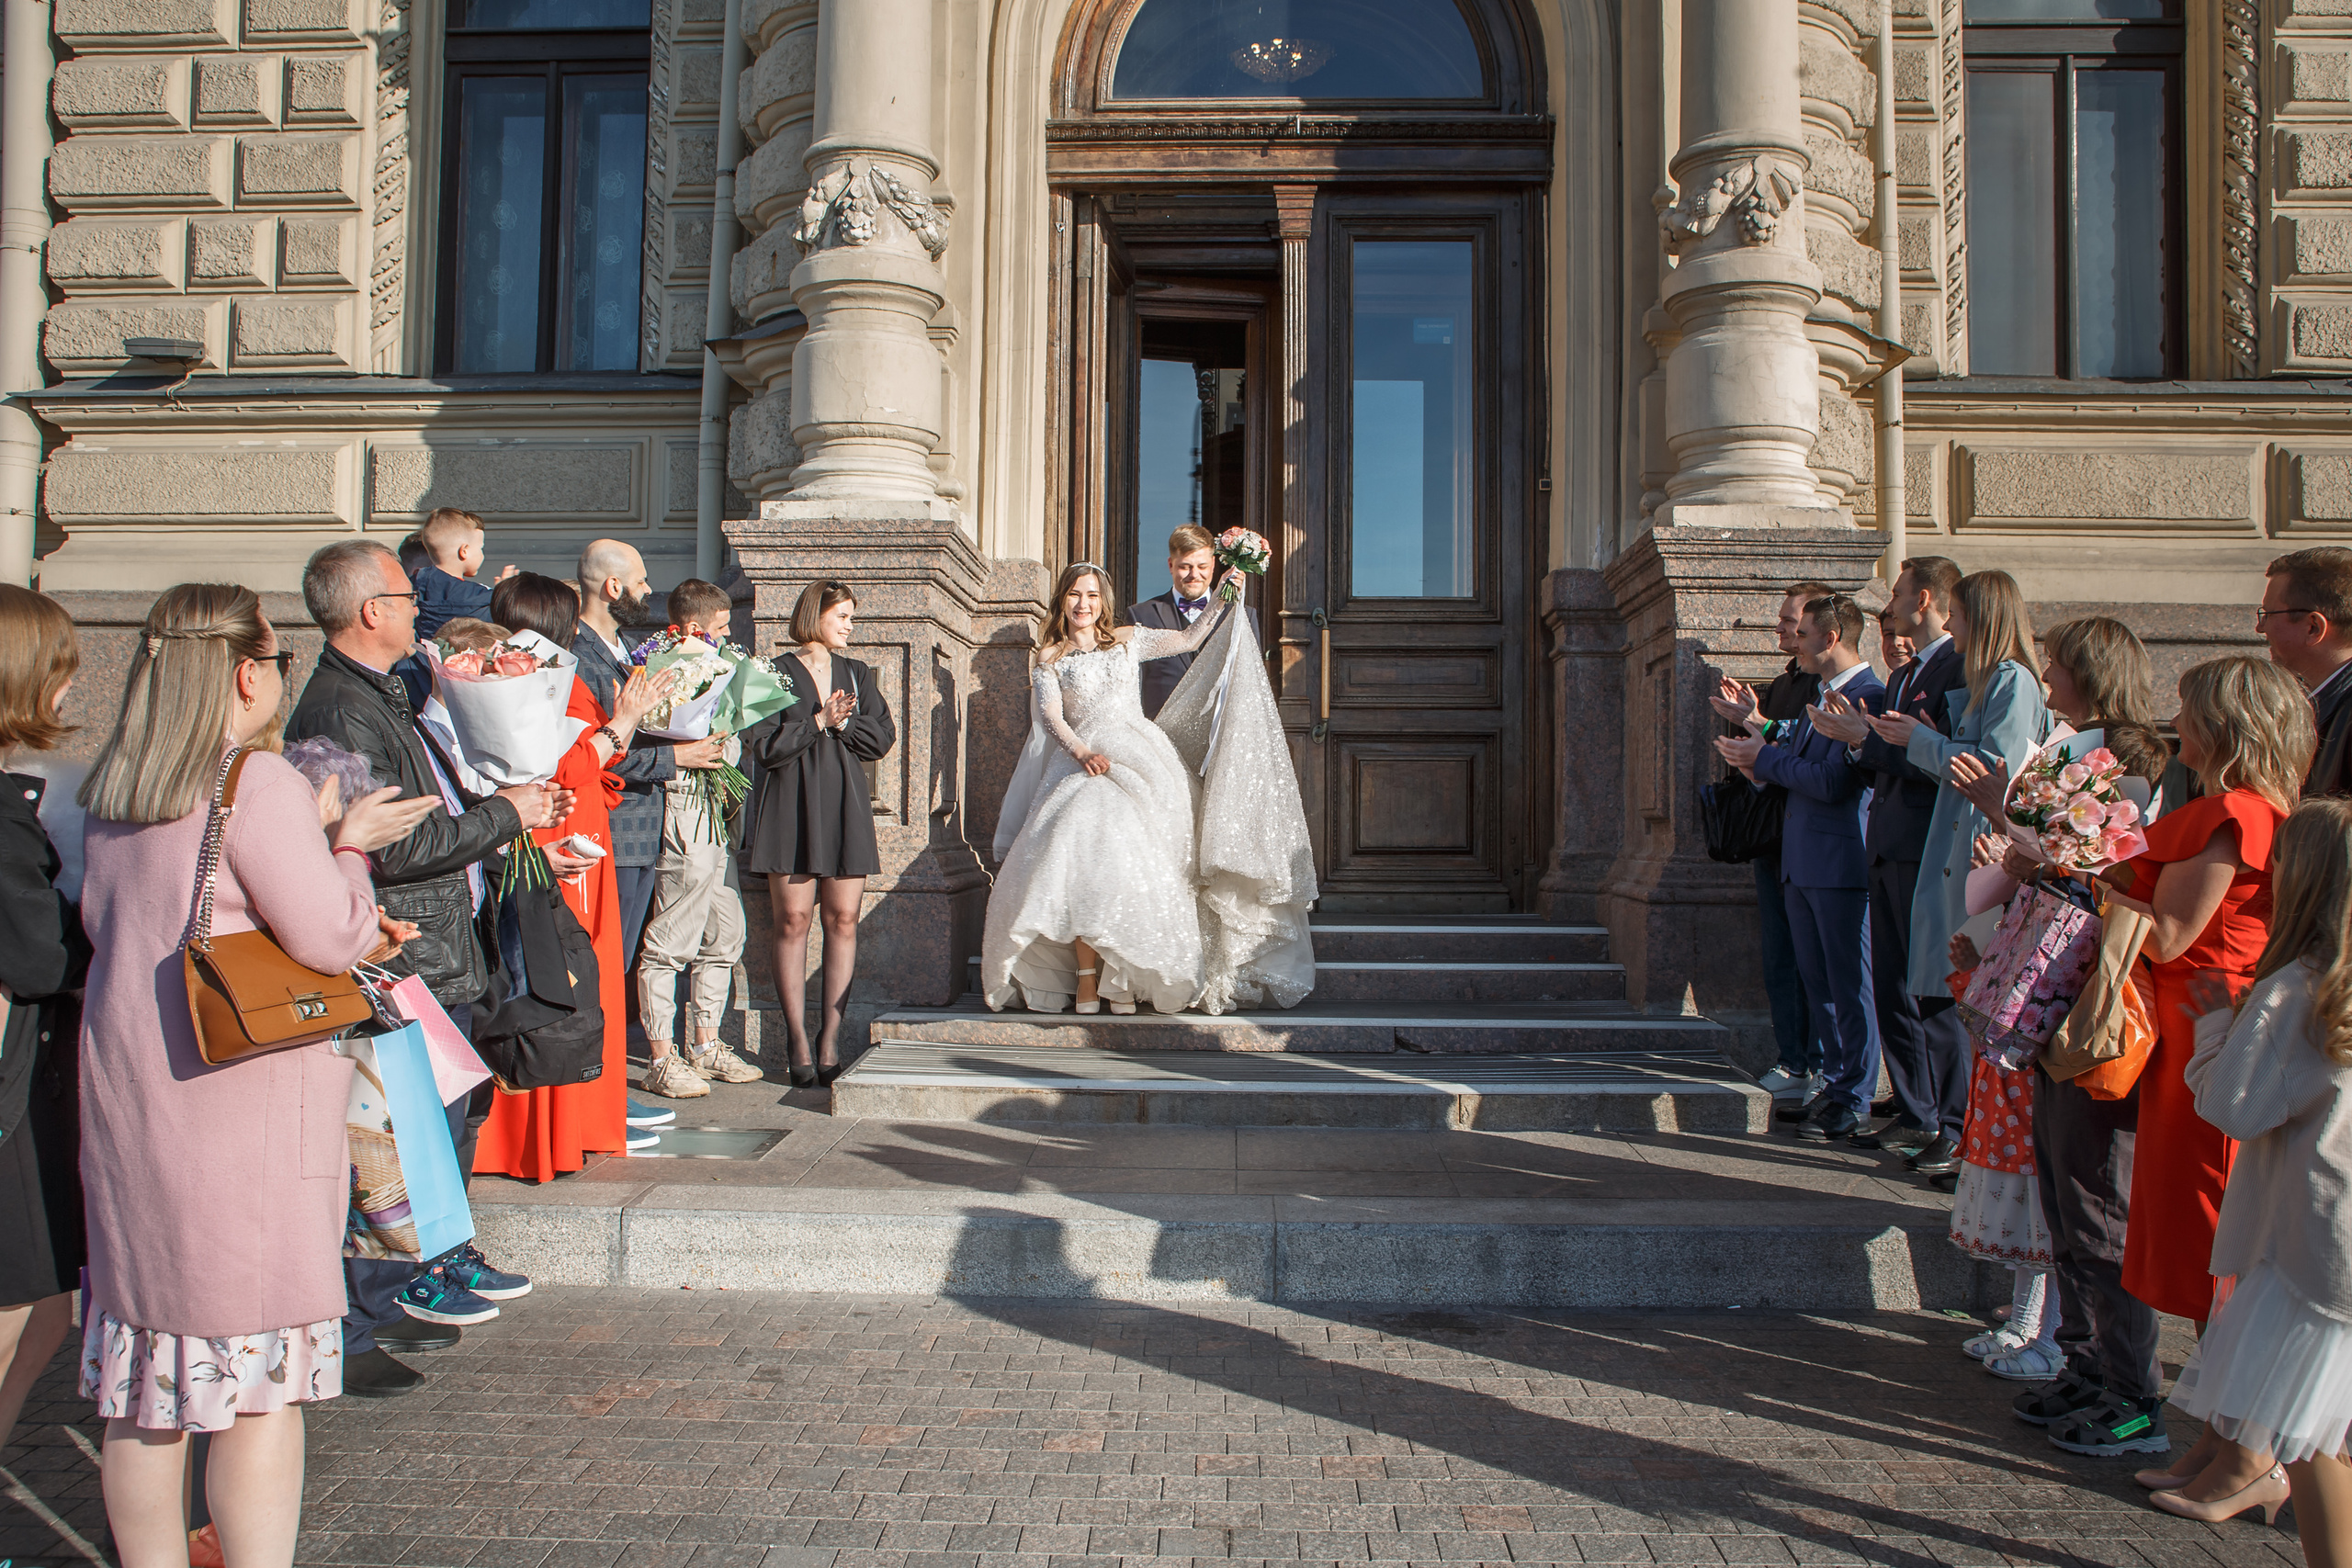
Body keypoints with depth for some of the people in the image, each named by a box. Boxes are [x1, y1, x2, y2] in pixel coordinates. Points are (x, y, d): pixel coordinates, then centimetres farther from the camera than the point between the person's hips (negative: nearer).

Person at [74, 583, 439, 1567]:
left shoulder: (111, 793, 10)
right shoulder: (259, 784, -15)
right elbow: (330, 938, -16)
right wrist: (351, 846, 3)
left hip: (126, 1105, 8)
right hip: (236, 1111, -7)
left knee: (142, 1388, 16)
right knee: (259, 1378, 2)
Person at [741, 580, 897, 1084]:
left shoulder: (858, 675, 16)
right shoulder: (775, 674, 3)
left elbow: (882, 737, 6)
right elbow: (763, 746, -6)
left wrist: (840, 722, -8)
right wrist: (819, 721, -9)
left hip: (845, 805, 4)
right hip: (790, 807, -3)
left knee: (842, 920, -1)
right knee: (793, 920, -5)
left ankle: (829, 1040, 3)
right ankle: (799, 1043, 0)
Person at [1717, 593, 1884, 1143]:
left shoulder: (1867, 697, -15)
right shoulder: (1821, 694, 16)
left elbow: (1833, 782, -22)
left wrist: (1766, 758, -12)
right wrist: (1755, 755, -1)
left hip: (1841, 864, -10)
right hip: (1801, 864, 10)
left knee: (1849, 987, 0)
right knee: (1819, 983, 16)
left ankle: (1853, 1105, 10)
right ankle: (1834, 1085, 27)